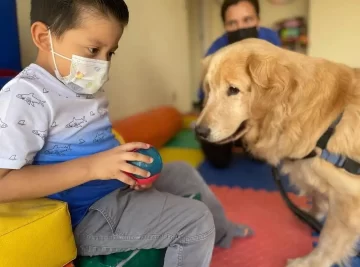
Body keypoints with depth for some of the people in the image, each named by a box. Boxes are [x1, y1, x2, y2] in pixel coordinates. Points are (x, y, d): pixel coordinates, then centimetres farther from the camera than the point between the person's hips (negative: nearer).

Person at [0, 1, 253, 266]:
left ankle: (219, 232, 44)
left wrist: (129, 162, -3)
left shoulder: (86, 87, 7)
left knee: (181, 171, 21)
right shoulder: (26, 97, -20)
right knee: (195, 219, -14)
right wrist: (90, 167, -31)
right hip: (86, 217, -9)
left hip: (118, 188, 10)